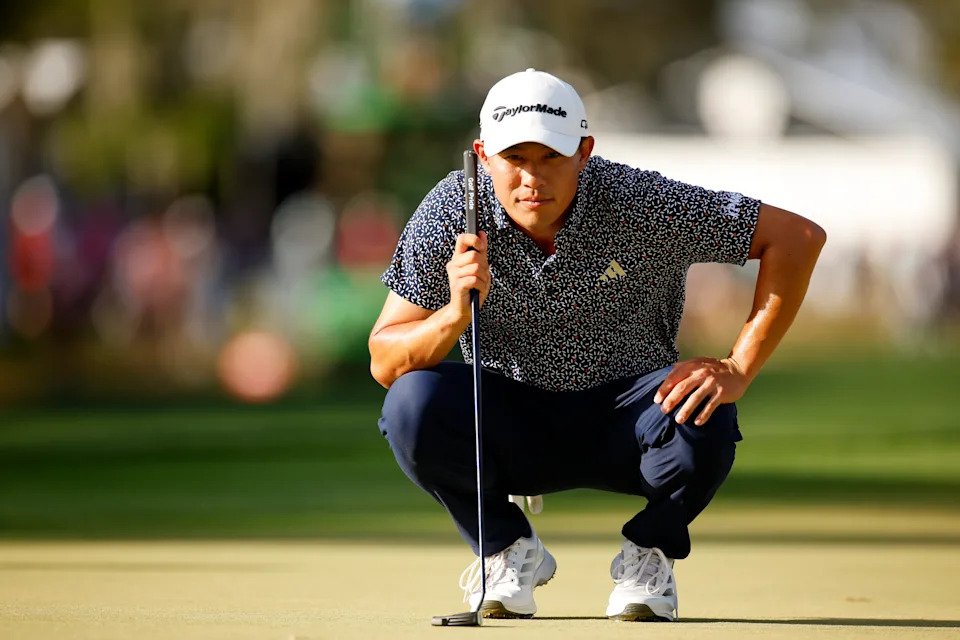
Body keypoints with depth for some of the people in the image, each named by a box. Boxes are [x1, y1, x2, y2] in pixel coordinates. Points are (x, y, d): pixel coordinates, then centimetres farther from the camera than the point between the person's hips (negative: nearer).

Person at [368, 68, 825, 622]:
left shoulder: (644, 205, -21)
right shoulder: (449, 216, -16)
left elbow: (799, 237, -20)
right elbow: (384, 362, -16)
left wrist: (739, 370, -26)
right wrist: (455, 314, -37)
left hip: (625, 427, -1)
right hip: (510, 427, 1)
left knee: (704, 416, -34)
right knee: (414, 403, -29)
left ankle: (649, 554, 0)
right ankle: (511, 552, 0)